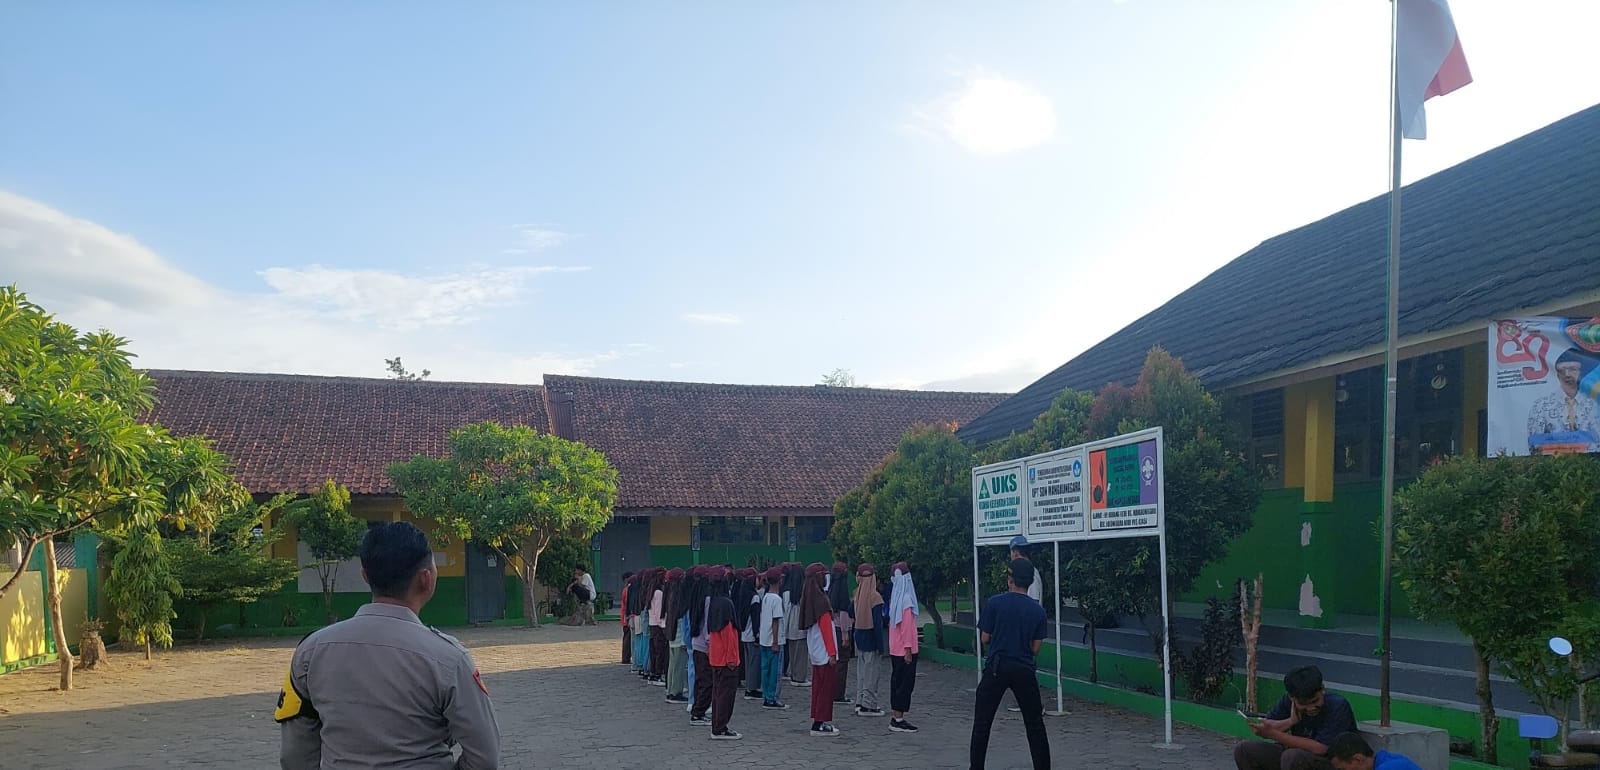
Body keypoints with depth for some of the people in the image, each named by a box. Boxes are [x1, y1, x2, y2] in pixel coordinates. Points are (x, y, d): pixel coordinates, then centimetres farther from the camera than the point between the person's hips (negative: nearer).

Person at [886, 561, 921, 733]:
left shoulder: (895, 598, 9)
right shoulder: (906, 598, -17)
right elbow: (906, 626, -19)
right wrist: (908, 649, -18)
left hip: (895, 649, 9)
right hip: (904, 649, -9)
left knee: (897, 681, 13)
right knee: (906, 682, -4)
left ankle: (895, 716, 17)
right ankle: (898, 720, -3)